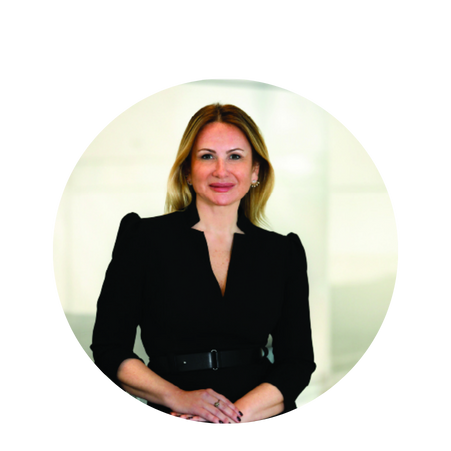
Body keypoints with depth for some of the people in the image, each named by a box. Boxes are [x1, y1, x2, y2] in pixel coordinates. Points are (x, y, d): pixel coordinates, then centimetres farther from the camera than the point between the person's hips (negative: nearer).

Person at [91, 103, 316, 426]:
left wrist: (238, 413, -9)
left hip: (265, 421, 2)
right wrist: (178, 398, -10)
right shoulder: (142, 237, 6)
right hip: (174, 436, -2)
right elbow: (109, 350, 4)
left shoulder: (284, 252, 12)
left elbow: (298, 362, 7)